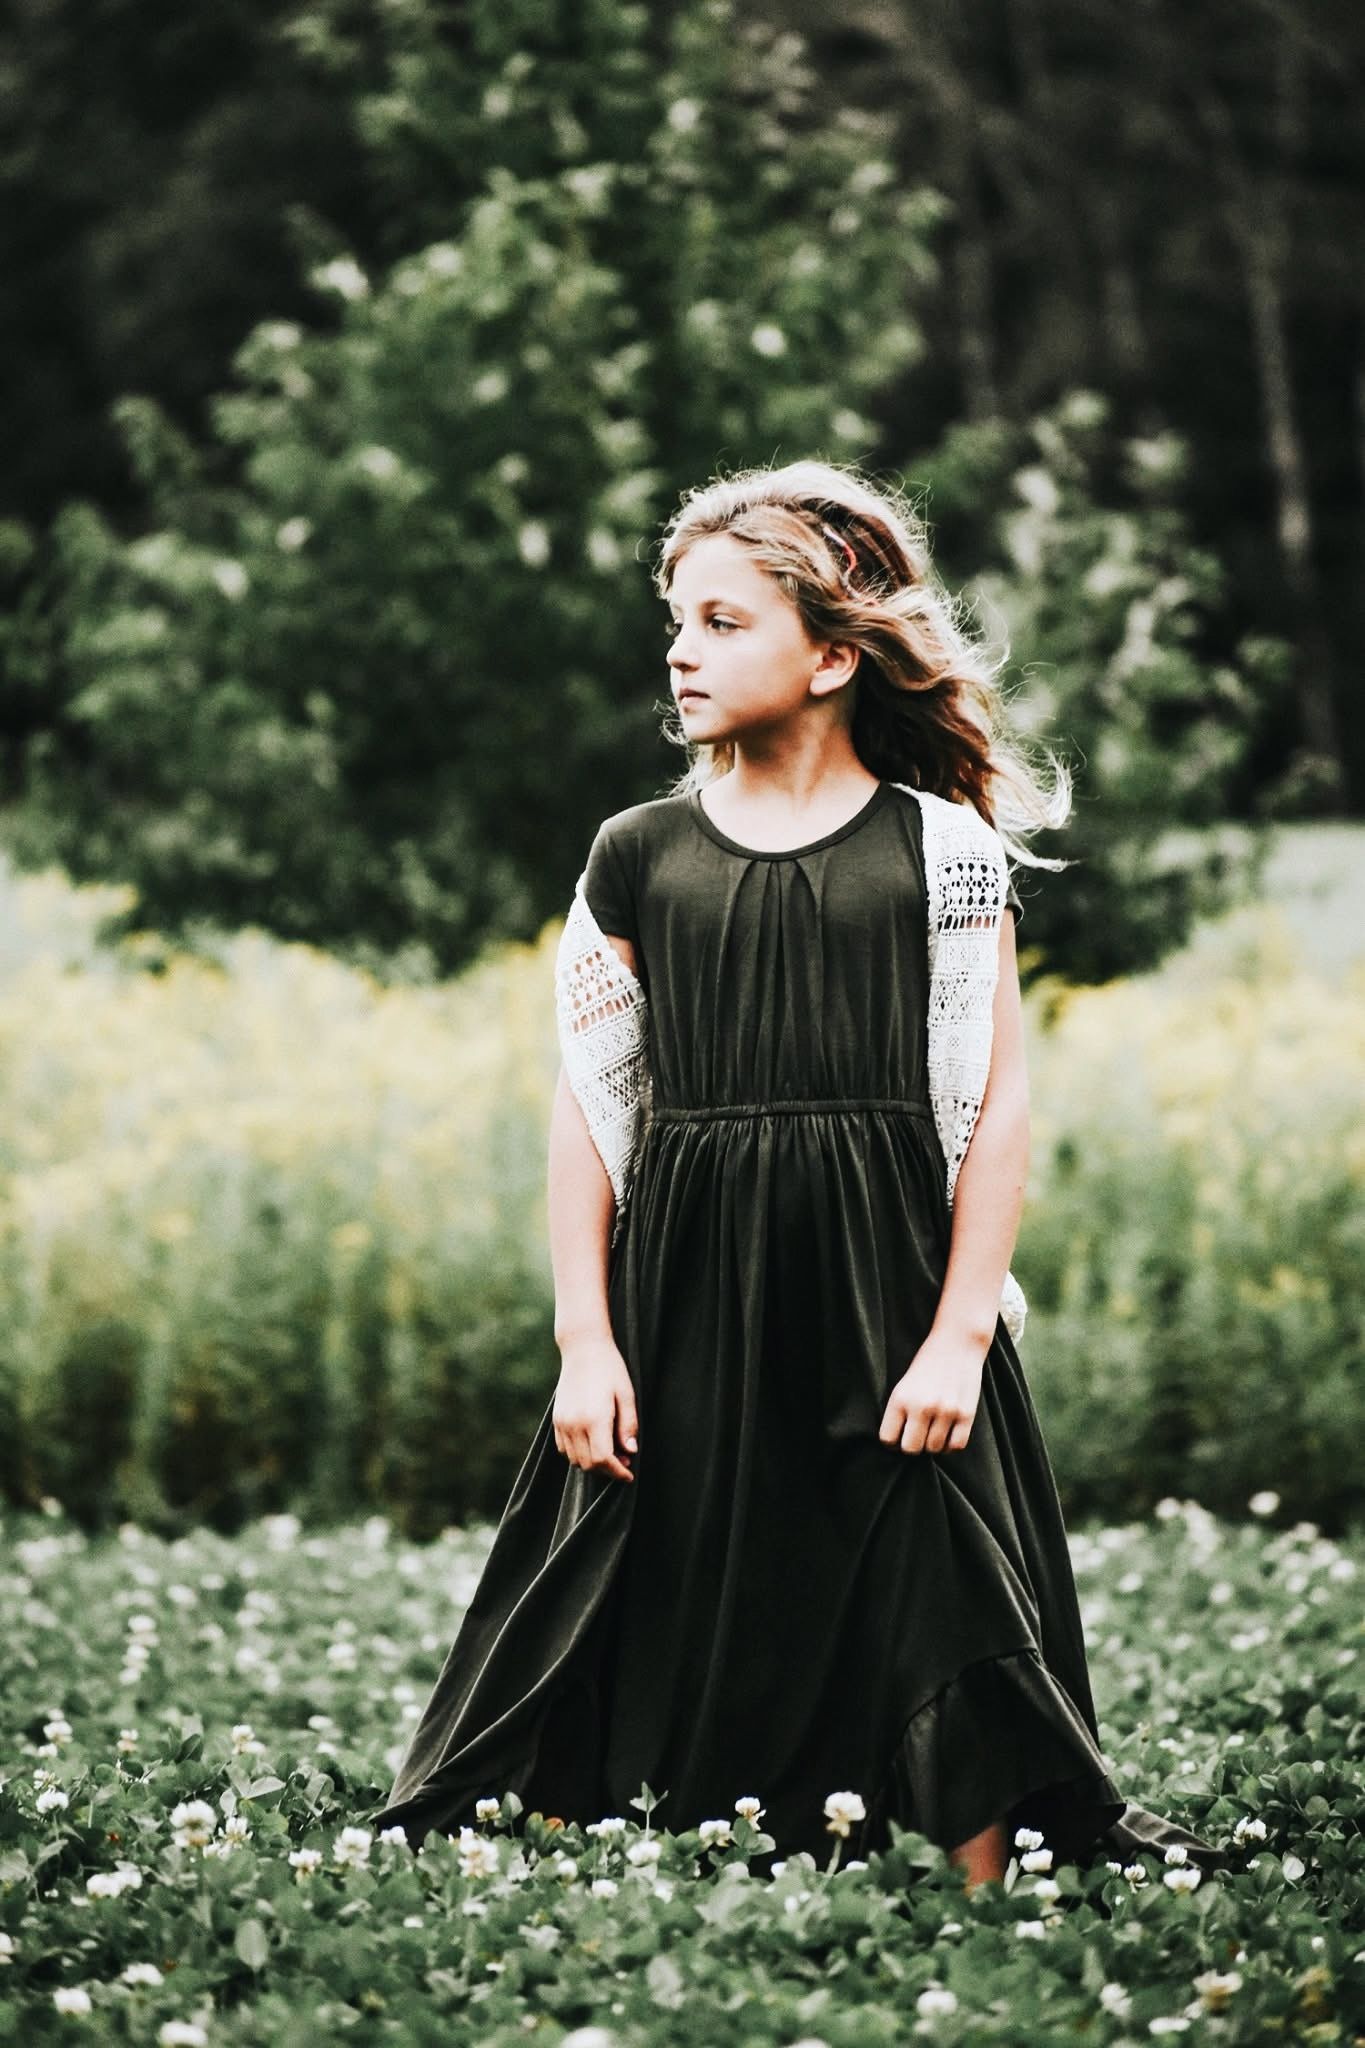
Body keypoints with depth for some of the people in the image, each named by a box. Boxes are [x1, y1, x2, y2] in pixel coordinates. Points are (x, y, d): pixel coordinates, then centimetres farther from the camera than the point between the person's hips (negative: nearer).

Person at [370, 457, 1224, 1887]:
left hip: (885, 1295, -2)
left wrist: (961, 1336, -7)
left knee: (934, 1656, -2)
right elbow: (585, 1108, 8)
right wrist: (585, 1341, 0)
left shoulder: (939, 849, 2)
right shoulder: (640, 855, 8)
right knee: (669, 1678, 2)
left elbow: (999, 1101, 0)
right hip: (683, 1302, 2)